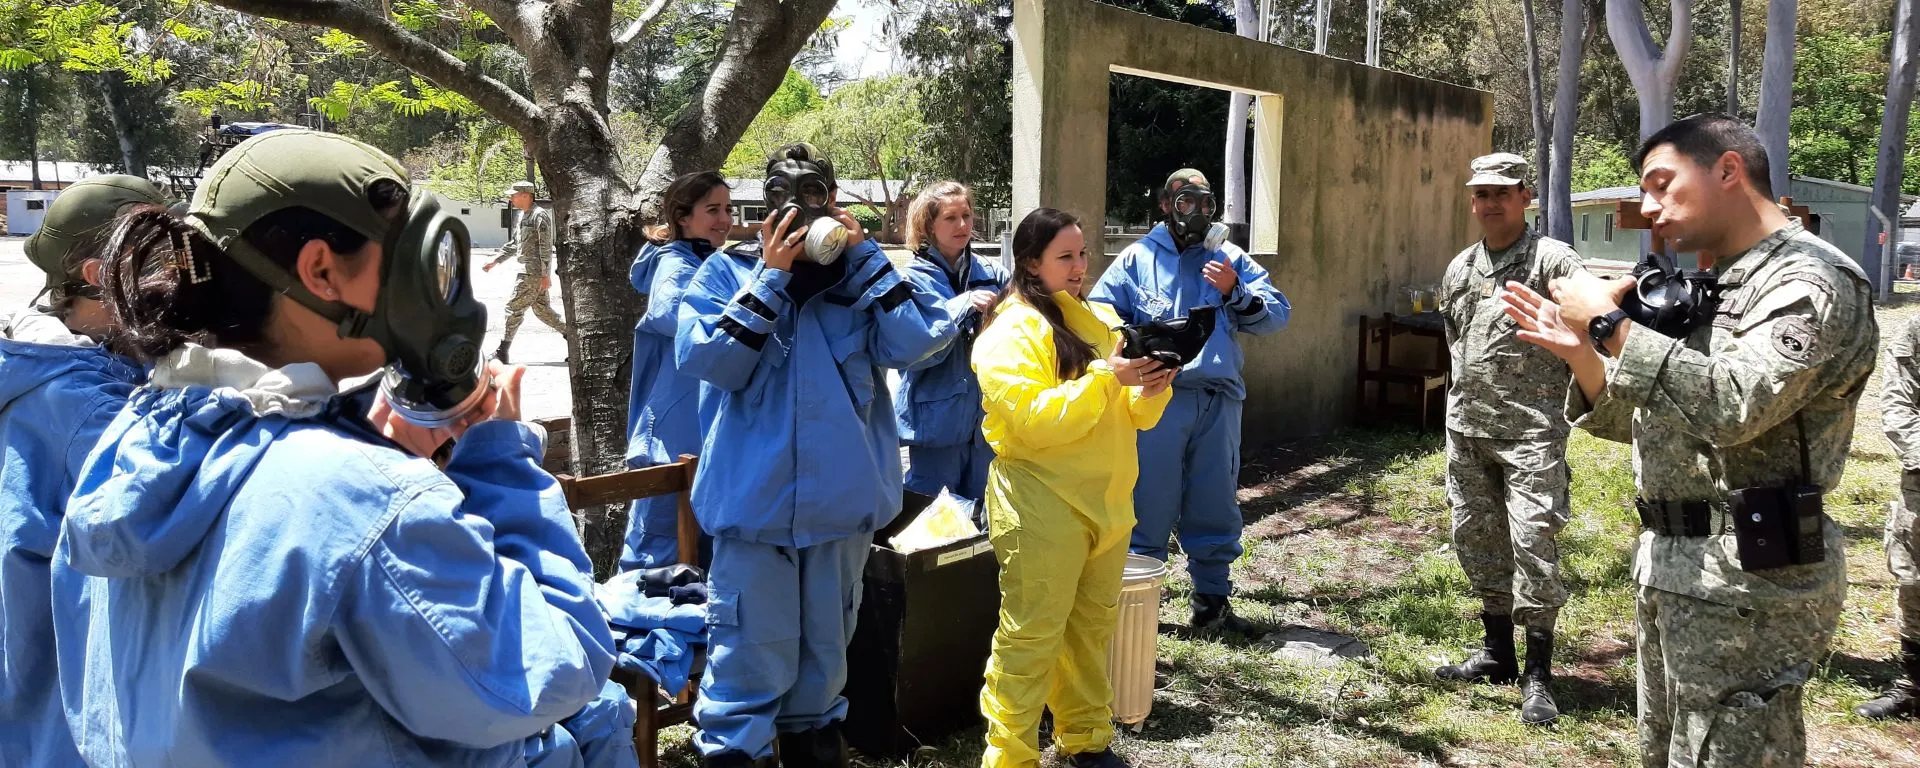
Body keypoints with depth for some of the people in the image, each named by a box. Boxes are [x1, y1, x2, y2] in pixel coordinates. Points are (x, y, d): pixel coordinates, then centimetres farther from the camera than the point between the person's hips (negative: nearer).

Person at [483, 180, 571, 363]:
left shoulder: (540, 215, -13)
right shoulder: (521, 216, 17)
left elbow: (546, 247, -18)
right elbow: (513, 244, 27)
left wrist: (546, 275, -21)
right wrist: (495, 261, 23)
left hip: (534, 272, -10)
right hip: (527, 270, 10)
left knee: (514, 308, -6)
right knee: (542, 309, 11)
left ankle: (502, 352, -2)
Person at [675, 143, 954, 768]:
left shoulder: (858, 274, 3)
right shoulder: (727, 273, -1)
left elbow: (917, 340, -12)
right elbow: (707, 360, -17)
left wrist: (864, 254, -12)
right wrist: (771, 275, -17)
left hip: (843, 493, 3)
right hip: (756, 494, -3)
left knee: (826, 635, 19)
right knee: (754, 641, 1)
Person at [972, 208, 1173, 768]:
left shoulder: (1100, 319, 13)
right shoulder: (1011, 333, -10)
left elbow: (1132, 416, 14)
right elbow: (1033, 421, -22)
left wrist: (1151, 390, -8)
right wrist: (1107, 378, -23)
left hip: (1106, 500, 8)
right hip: (1042, 507, -7)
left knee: (1093, 627, 16)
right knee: (1032, 636, -3)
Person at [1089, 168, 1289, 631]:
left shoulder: (1231, 260, 15)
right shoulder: (1138, 258, 7)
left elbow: (1277, 316, 8)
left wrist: (1236, 292, -8)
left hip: (1220, 399, 3)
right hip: (1159, 397, -3)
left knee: (1216, 507, 11)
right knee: (1150, 505, 0)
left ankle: (1211, 601, 25)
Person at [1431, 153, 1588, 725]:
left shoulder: (1552, 260, -7)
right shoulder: (1459, 269, 13)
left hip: (1531, 427, -7)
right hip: (1467, 426, 7)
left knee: (1532, 539, -10)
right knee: (1475, 535, 12)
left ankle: (1537, 675, 0)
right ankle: (1497, 653, 27)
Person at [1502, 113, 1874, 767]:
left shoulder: (1811, 279, -12)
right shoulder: (1705, 288, 15)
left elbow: (1732, 407, -28)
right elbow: (1652, 426, 16)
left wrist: (1610, 325, -21)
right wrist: (1582, 354, 0)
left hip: (1745, 580, -9)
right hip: (1671, 566, 9)